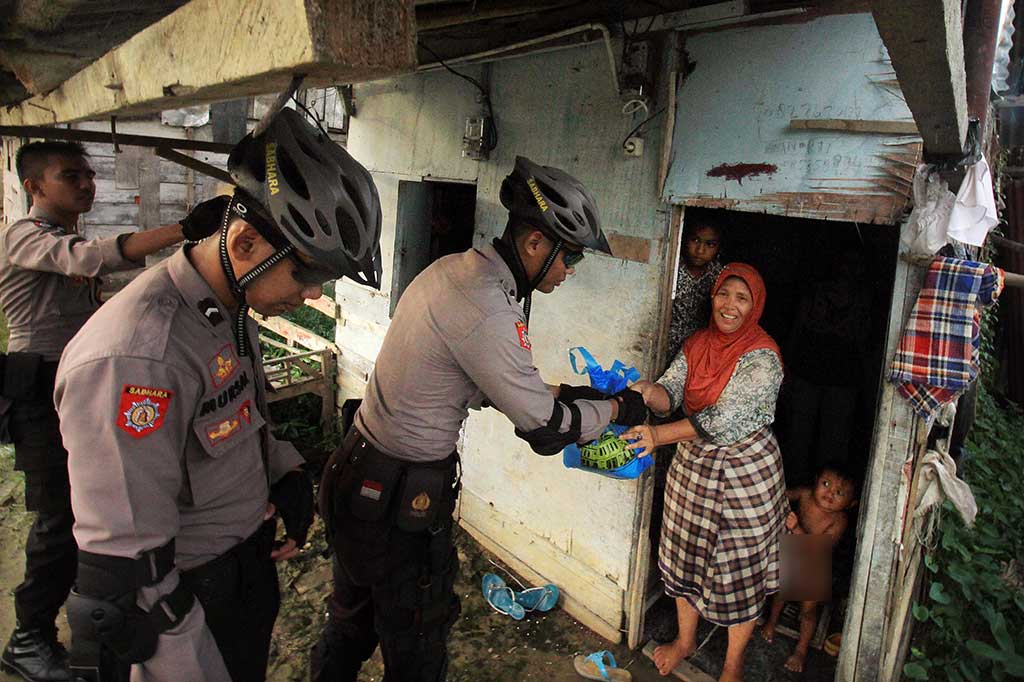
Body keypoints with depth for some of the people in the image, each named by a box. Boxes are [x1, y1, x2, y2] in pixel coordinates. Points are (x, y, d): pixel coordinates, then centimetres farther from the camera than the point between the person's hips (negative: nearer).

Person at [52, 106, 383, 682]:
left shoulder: (233, 313, -1)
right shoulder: (136, 355, -31)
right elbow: (126, 564, -28)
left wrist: (288, 471, -1)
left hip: (252, 564, 8)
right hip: (191, 599, -8)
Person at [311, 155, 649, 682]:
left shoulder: (454, 268, 3)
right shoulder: (485, 309, -28)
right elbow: (545, 429, -19)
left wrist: (558, 393, 10)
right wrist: (616, 409, -2)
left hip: (359, 475, 9)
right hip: (399, 501, -9)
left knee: (353, 622, 28)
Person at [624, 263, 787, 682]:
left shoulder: (762, 358, -19)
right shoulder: (697, 344, 2)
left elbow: (725, 419, -28)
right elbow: (672, 392, -7)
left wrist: (659, 435, -37)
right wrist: (649, 391, -31)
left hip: (745, 472, -5)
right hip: (693, 463, 6)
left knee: (740, 568, 8)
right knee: (687, 554, 17)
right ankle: (686, 639, 40)